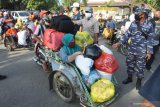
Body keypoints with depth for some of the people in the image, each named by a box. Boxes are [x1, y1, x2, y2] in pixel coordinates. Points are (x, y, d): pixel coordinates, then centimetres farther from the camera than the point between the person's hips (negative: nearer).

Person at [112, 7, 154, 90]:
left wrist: (149, 52, -8)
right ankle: (129, 77, 36)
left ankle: (139, 80, 30)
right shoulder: (133, 23, 2)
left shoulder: (149, 25, -6)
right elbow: (127, 34, 5)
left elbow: (150, 39, -5)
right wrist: (119, 43, -3)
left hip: (142, 51, -3)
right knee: (130, 63, 15)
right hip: (131, 49, 4)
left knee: (140, 66, 9)